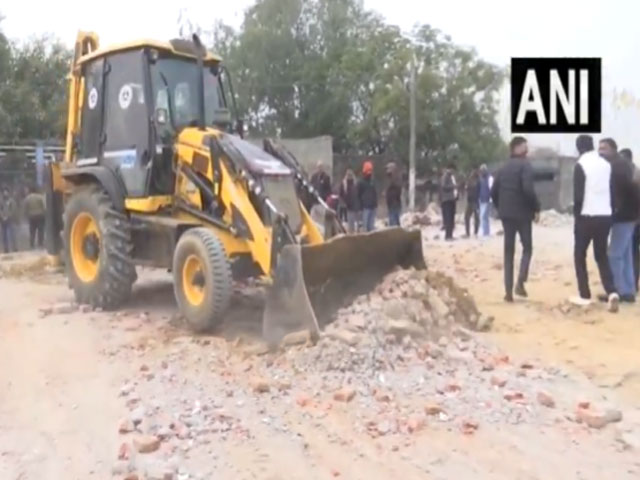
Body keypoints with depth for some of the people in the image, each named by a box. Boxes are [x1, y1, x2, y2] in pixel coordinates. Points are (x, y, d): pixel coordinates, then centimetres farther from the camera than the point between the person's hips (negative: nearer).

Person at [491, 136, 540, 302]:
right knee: (527, 248, 9)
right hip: (522, 213, -5)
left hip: (506, 214, 5)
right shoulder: (525, 165, -8)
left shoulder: (504, 168, 13)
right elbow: (528, 189, -20)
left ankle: (508, 291, 4)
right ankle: (520, 282, -8)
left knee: (508, 251, 8)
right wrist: (536, 208, -11)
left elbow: (493, 191, 10)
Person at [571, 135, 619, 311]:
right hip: (605, 216, 5)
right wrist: (607, 209, 16)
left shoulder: (581, 165, -9)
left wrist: (576, 216, -1)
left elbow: (578, 195, -12)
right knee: (602, 256, 13)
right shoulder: (606, 164, 7)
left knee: (580, 256, 9)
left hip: (587, 216, -5)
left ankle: (585, 296, 8)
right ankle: (611, 292, -4)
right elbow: (612, 190, 10)